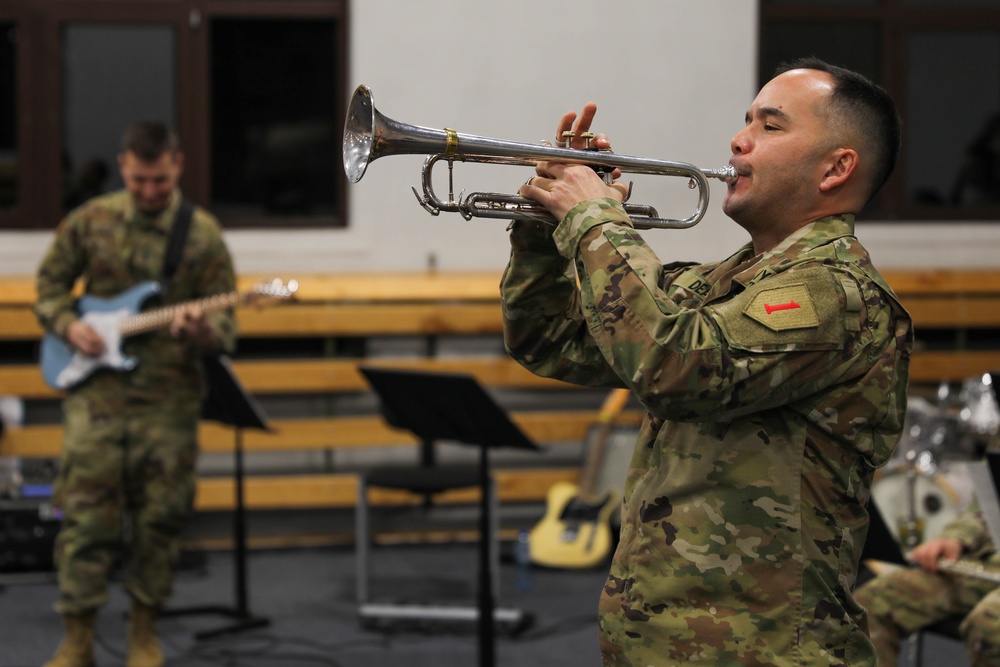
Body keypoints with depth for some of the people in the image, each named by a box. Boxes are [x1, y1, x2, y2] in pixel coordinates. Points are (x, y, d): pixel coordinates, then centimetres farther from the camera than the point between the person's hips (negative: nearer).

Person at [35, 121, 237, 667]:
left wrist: (201, 329, -21)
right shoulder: (90, 221, 3)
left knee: (159, 519, 5)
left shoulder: (202, 235, 0)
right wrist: (68, 326, -4)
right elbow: (49, 284, 14)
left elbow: (226, 327, 1)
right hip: (97, 390, 0)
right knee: (85, 513, -5)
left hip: (169, 398, 0)